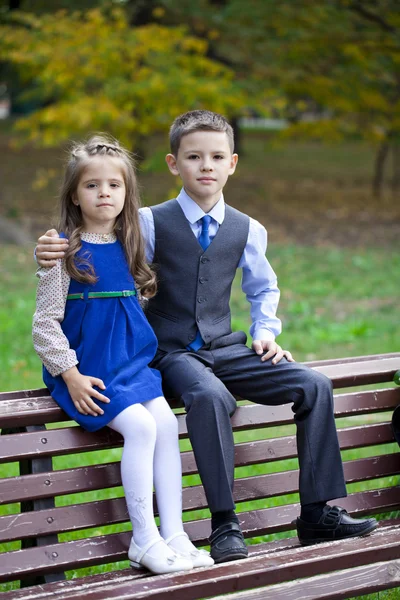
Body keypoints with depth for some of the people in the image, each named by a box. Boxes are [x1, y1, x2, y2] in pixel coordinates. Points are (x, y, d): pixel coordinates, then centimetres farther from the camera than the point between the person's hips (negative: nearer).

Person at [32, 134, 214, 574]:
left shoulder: (126, 248, 10)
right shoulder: (65, 252, -8)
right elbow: (45, 324, -9)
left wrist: (140, 356, 7)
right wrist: (71, 377, -15)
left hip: (132, 363, 6)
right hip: (86, 371, -6)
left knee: (166, 422, -14)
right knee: (139, 425, -23)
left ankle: (173, 534, -8)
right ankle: (143, 539, -15)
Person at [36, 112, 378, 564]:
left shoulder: (247, 230, 9)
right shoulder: (150, 223, -3)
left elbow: (263, 288, 26)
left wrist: (265, 332, 9)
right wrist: (52, 252, -26)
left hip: (226, 349, 5)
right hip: (171, 352, -4)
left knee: (313, 385, -15)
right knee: (210, 395, -39)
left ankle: (318, 513, -8)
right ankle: (224, 525, -31)